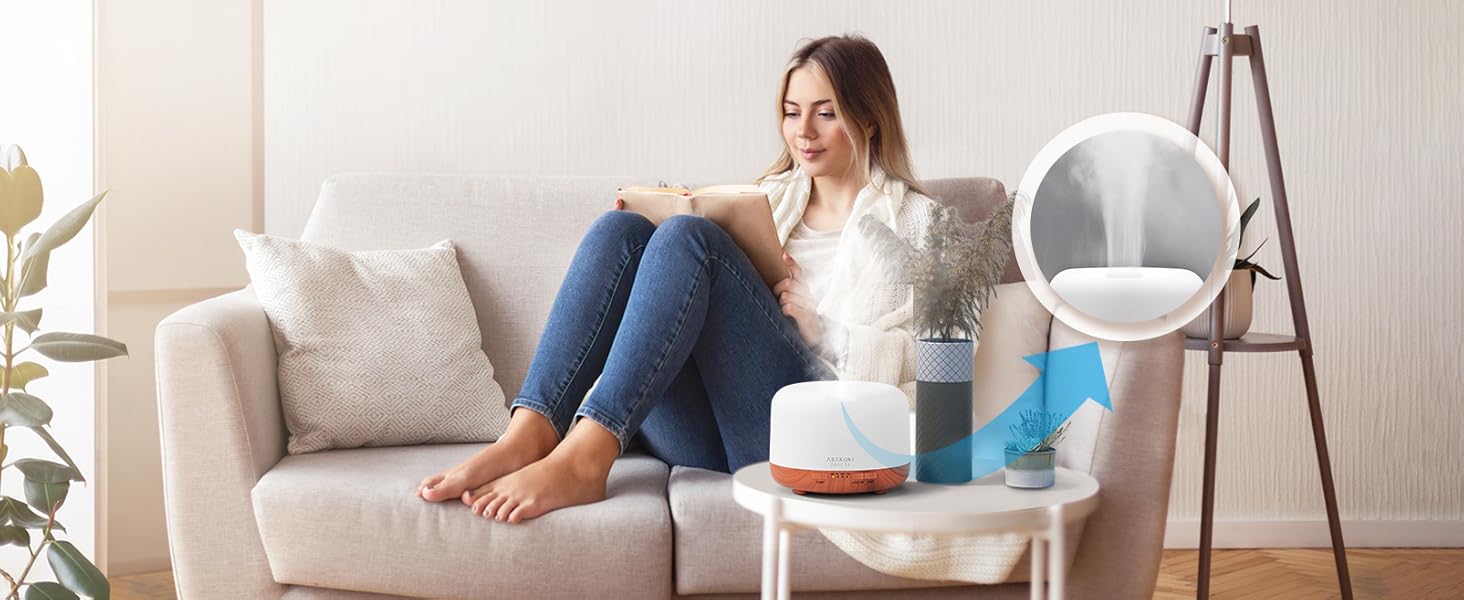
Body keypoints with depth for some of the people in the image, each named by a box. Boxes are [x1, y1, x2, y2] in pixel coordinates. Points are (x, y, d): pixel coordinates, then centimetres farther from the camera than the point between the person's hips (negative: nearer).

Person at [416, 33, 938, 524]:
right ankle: (527, 437, -31)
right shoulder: (774, 195, 27)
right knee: (621, 229, -14)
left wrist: (806, 316, -6)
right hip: (704, 433, 5)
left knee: (686, 237, -24)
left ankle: (583, 459, -37)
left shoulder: (913, 219, 12)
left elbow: (907, 360, 0)